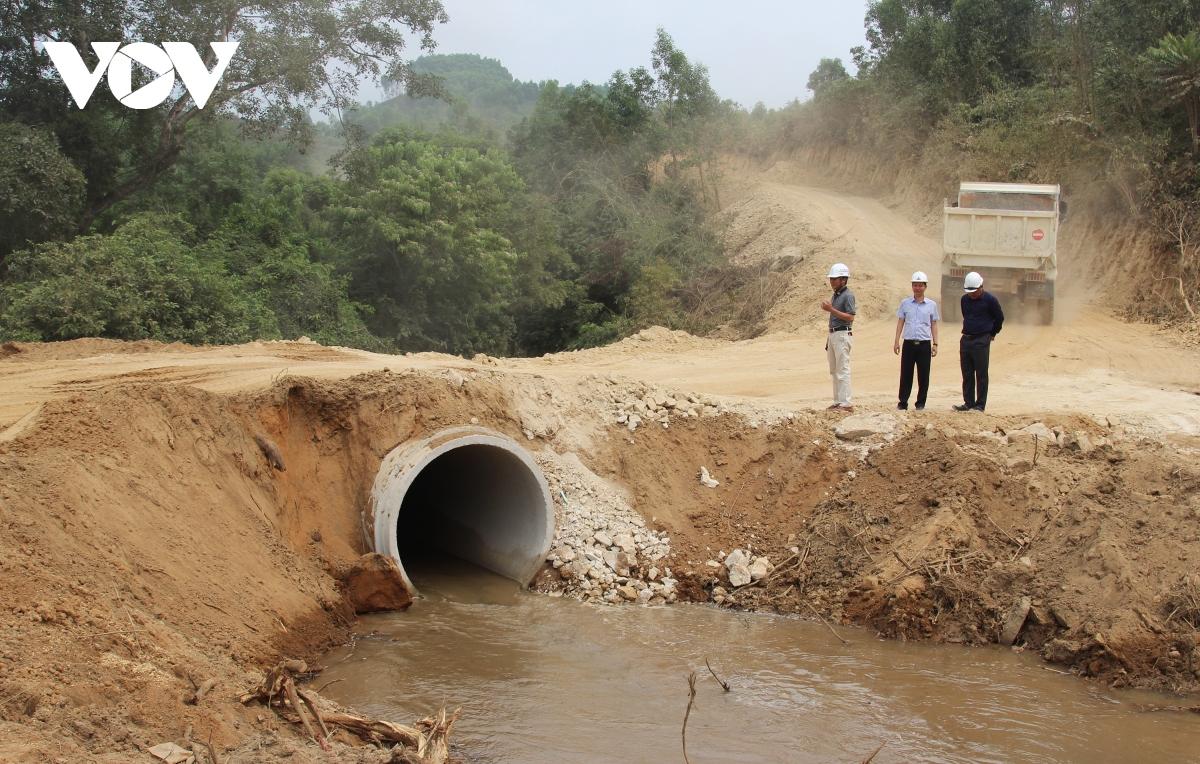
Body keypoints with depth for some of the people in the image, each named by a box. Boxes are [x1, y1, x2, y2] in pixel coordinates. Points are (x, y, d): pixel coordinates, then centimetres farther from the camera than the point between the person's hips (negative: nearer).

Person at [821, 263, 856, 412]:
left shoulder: (848, 295, -11)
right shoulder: (835, 295, 17)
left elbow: (850, 317, -19)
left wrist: (831, 309, -22)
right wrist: (828, 340, 21)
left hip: (843, 335, -10)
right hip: (833, 335, 10)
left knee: (842, 370, -10)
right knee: (834, 371, 11)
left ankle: (845, 403, -10)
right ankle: (838, 402, 16)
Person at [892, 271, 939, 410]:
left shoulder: (931, 305, 6)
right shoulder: (905, 303, 7)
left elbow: (933, 325, 9)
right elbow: (900, 322, 10)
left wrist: (935, 344, 3)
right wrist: (896, 341, 3)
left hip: (924, 344, 0)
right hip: (908, 343, 0)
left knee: (923, 375, 3)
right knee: (905, 374, 1)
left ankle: (921, 403, 12)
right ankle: (903, 402, 7)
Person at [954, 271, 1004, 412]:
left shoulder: (990, 299, -7)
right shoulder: (964, 299, 10)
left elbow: (999, 318, 4)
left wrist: (992, 334, 12)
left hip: (982, 341, -6)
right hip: (966, 340, 6)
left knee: (981, 374, -3)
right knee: (967, 375, 7)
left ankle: (980, 405, 0)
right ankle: (968, 403, 12)